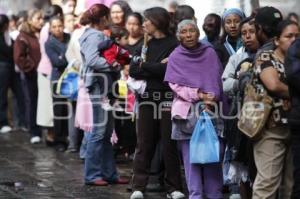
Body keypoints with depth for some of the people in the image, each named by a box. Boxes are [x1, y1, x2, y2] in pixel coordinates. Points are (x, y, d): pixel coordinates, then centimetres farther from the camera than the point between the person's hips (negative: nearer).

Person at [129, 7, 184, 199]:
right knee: (144, 144, 2)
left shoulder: (173, 44, -1)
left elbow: (167, 70, -14)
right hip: (146, 99, 4)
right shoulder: (145, 44, 16)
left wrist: (145, 66, -3)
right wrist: (157, 68, -7)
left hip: (167, 99, -4)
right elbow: (133, 70, 5)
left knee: (169, 144, 0)